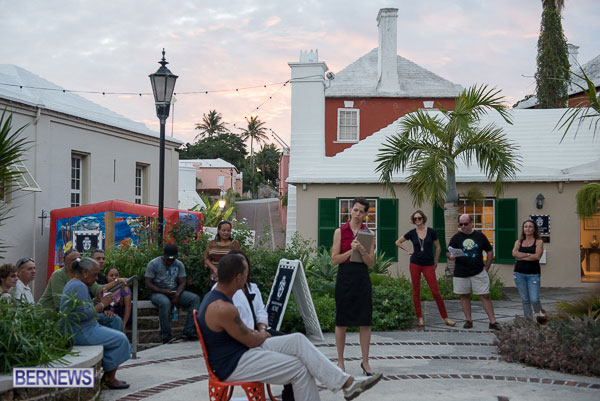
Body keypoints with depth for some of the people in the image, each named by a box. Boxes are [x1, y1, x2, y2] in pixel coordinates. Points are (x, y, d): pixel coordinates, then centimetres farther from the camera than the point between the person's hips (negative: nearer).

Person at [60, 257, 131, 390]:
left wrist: (98, 300, 6)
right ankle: (110, 379, -2)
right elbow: (84, 314, -26)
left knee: (118, 336, 14)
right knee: (120, 339, -10)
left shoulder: (73, 283, 16)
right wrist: (101, 304, -13)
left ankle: (108, 376, 12)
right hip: (81, 333, -11)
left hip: (77, 330, 11)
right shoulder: (80, 286, -19)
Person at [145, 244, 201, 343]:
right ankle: (166, 336, -31)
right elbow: (148, 284, -8)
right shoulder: (153, 264, -5)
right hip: (158, 293, -4)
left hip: (175, 292, 4)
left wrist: (177, 294, -18)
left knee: (195, 298, -20)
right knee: (165, 302, -40)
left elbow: (182, 283, 3)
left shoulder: (179, 264, 6)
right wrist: (164, 291, -20)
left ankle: (189, 331, -27)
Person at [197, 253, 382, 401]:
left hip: (241, 350, 10)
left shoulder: (215, 296, 7)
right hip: (233, 365, -10)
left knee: (298, 340, -3)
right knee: (298, 367, -11)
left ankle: (348, 383, -6)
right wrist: (263, 335, 5)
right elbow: (252, 341, -17)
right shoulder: (223, 309, -27)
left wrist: (256, 334, 7)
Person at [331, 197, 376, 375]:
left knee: (365, 322, 2)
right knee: (341, 322, 4)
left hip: (362, 278, 2)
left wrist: (361, 250, -15)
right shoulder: (340, 232, 2)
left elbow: (371, 263, 2)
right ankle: (340, 361, 15)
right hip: (345, 277, -2)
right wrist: (351, 250, -15)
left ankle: (365, 361, 13)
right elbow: (334, 259, -4)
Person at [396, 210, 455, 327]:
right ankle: (420, 318, 12)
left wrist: (435, 263, 8)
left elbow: (438, 247, 6)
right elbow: (398, 242, 15)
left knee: (435, 291, -5)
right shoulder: (412, 233, 2)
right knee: (416, 291, 3)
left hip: (428, 265, -2)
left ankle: (445, 317, 4)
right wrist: (408, 250, 5)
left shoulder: (431, 232, -2)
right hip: (415, 264, 2)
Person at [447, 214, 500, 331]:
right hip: (461, 273, 1)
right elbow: (448, 253, 3)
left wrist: (486, 268, 4)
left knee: (485, 296, -2)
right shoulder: (456, 237, 3)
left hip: (479, 272, -1)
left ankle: (493, 321, 1)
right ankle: (468, 320, 17)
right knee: (464, 296, 7)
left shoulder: (480, 236, 4)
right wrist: (451, 256, -21)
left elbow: (490, 251, 11)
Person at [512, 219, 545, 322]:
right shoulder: (519, 242, 10)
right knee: (525, 300, 6)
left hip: (533, 274, -3)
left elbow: (537, 256, -13)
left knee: (534, 299, -11)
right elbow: (514, 253, -7)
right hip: (519, 273, 3)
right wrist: (529, 254, -11)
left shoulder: (538, 241, 2)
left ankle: (538, 313, 18)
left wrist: (522, 257, -8)